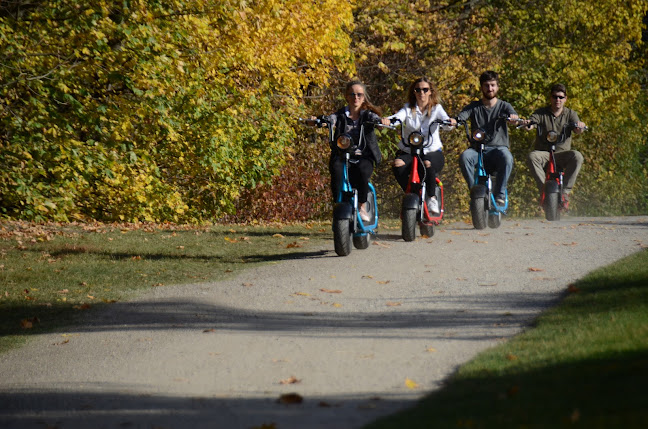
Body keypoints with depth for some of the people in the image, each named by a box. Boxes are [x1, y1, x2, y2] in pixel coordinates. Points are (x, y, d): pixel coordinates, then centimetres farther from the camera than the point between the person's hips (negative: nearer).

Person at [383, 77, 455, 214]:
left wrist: (450, 122, -37)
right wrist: (387, 120, -37)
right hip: (409, 151, 1)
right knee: (397, 165, -31)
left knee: (428, 165, -36)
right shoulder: (408, 108, 7)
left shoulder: (436, 108, 6)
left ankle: (432, 198, -11)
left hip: (432, 152, -1)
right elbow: (398, 117, -13)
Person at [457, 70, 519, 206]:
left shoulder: (503, 106, 11)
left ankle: (500, 195, -24)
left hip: (498, 147, -1)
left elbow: (512, 114, -11)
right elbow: (462, 116, -6)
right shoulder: (474, 107, 13)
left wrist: (514, 117, -37)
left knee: (507, 158, -35)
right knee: (464, 157, -32)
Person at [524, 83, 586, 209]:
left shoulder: (570, 114, 9)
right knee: (532, 156, -33)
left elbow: (577, 130, -7)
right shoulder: (541, 113, 6)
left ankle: (565, 192, -24)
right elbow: (531, 122, -11)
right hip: (543, 153, -1)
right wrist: (528, 124, -36)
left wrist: (580, 127, -32)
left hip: (562, 153, 1)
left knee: (577, 156, -30)